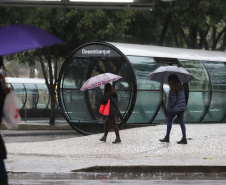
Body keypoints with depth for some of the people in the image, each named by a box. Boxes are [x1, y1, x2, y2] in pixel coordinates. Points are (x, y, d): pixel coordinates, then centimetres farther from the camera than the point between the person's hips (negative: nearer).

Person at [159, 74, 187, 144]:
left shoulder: (173, 88, -17)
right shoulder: (181, 87, 7)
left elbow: (173, 100, -18)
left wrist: (170, 107, -9)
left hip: (175, 108, -7)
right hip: (182, 108, 7)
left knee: (169, 121, 8)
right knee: (181, 122, 7)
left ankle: (167, 137, 15)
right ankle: (184, 138, 2)